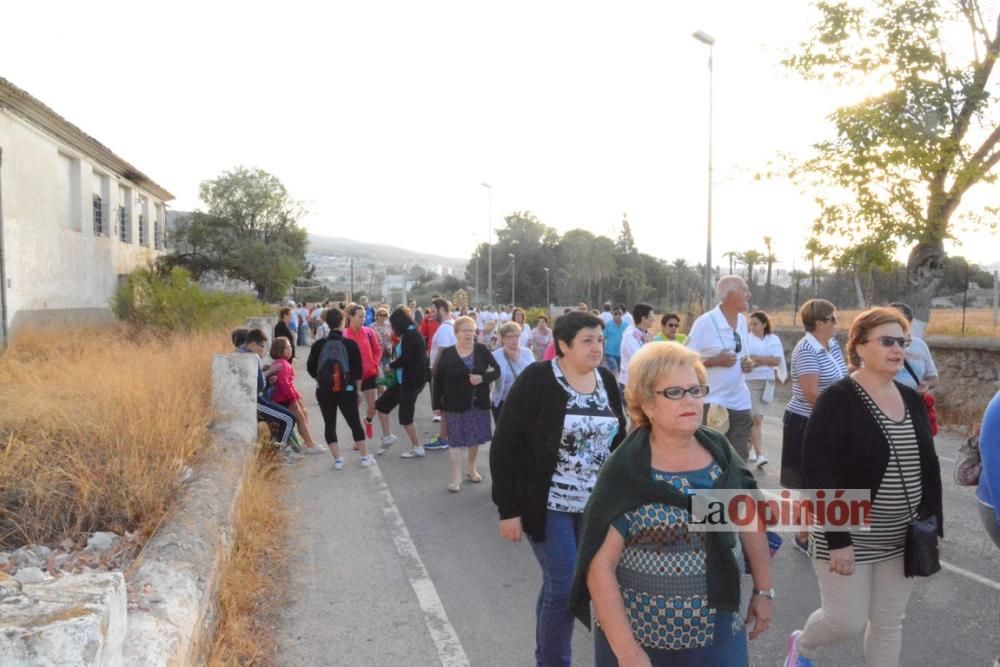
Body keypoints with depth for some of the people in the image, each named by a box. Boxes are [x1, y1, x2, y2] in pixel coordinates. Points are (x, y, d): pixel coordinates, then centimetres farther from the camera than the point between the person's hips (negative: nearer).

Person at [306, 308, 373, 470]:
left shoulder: (318, 345, -2)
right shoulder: (351, 344, -7)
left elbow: (311, 369, 4)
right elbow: (358, 370, -3)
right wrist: (358, 390, 10)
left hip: (324, 391, 1)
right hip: (346, 390, -1)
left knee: (329, 424, 10)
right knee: (355, 422, 9)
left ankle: (337, 459, 9)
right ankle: (365, 457, 15)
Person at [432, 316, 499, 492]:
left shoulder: (482, 350, -1)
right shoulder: (447, 353, -5)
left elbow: (496, 371, 2)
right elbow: (438, 380, -2)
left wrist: (482, 378, -18)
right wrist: (437, 404, -4)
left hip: (478, 403, 2)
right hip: (455, 405, -2)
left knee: (476, 438, 13)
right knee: (455, 440, 0)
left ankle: (471, 469, 34)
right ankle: (456, 477, 8)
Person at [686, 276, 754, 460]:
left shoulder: (743, 321, 8)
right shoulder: (705, 322, -14)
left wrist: (747, 363, -1)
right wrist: (715, 361, -22)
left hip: (740, 402, 6)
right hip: (711, 402, -6)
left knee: (739, 459, 11)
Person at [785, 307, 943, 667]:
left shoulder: (912, 400, 4)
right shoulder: (837, 399, -17)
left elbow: (929, 468, 11)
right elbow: (816, 471, -21)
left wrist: (933, 528, 7)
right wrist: (837, 539, -22)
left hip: (901, 538, 6)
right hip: (849, 534, -6)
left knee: (889, 623, 14)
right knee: (847, 622, 2)